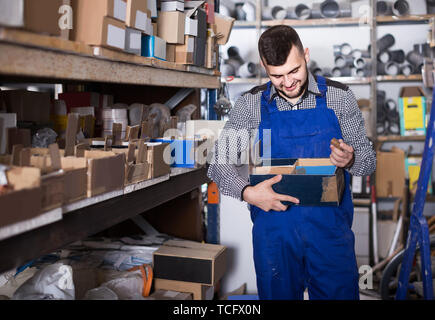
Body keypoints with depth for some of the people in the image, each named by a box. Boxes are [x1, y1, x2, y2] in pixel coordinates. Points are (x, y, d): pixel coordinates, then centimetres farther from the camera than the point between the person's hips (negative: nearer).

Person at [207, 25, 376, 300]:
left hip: (331, 228, 0)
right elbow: (220, 163, 0)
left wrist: (350, 160, -18)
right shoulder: (251, 104, 0)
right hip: (274, 229, 0)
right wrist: (247, 192, -19)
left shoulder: (340, 97, 0)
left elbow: (369, 160, 6)